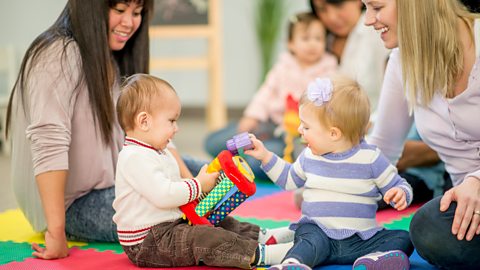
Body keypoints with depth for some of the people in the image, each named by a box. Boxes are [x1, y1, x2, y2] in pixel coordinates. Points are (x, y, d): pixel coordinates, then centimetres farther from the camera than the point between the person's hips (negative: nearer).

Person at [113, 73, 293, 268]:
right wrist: (199, 186, -16)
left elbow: (173, 187, 26)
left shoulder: (159, 153, 17)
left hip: (171, 225, 12)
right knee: (203, 238, -27)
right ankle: (260, 254, -31)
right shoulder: (134, 157, -20)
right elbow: (163, 195, -29)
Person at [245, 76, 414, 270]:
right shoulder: (310, 156, 9)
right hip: (317, 230, 0)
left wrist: (400, 195, -21)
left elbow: (398, 186, 2)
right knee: (311, 241, -34)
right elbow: (289, 179, 27)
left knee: (403, 239, -20)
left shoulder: (370, 158, -4)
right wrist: (265, 156, 20)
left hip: (360, 238, 0)